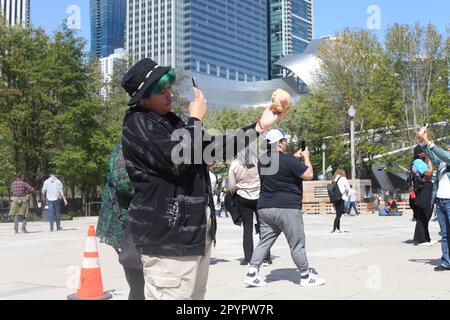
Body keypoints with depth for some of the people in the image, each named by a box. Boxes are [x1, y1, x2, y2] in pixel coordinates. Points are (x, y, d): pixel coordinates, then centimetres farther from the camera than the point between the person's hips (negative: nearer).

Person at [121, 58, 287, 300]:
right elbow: (178, 160, -23)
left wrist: (259, 126, 11)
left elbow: (214, 148, 18)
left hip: (194, 230, 9)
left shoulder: (169, 121, 17)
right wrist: (196, 119, -8)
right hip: (167, 235, -9)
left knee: (195, 296, 13)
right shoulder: (137, 124, -10)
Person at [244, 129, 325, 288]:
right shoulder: (288, 159, -14)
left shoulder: (262, 160, 10)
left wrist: (295, 157, 23)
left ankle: (252, 274, 3)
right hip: (287, 208, -7)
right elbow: (309, 175, -9)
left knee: (264, 242, 10)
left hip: (265, 207, 7)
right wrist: (306, 157, 5)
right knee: (297, 244, 3)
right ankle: (306, 276, 13)